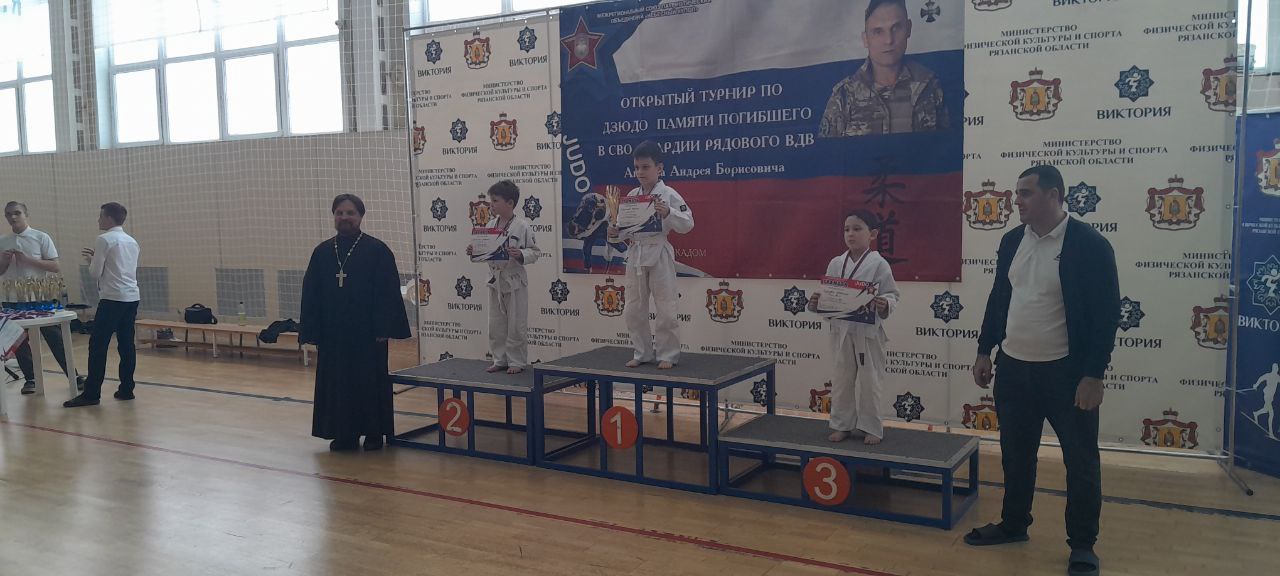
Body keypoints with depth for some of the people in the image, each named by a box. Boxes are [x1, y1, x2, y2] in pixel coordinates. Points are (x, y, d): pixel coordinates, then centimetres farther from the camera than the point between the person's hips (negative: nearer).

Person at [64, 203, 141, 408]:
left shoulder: (104, 240, -6)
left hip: (112, 298, -7)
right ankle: (126, 389, 9)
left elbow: (95, 273, -5)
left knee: (98, 345, -4)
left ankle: (91, 393, -5)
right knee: (126, 344, 8)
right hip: (132, 297, 7)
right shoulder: (132, 241, 16)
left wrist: (90, 259, 14)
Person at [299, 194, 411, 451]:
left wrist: (383, 329, -13)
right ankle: (343, 433, 19)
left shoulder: (377, 250, -5)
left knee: (370, 381, 3)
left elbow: (388, 293, -8)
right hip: (332, 333, 4)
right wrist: (312, 332, 2)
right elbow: (310, 294, 7)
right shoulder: (322, 252, 7)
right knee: (337, 383, 8)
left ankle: (373, 432, 16)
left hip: (367, 332, -4)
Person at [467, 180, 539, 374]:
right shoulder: (491, 225, 6)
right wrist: (474, 251, -4)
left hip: (515, 280, -6)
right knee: (496, 325, 12)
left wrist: (520, 255, -26)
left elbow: (534, 252, -9)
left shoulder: (522, 226, -11)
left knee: (516, 325, 2)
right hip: (495, 279, 6)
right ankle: (500, 360, 25)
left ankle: (517, 362, 15)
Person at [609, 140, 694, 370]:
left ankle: (668, 355, 14)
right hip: (635, 254, 6)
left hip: (659, 254, -5)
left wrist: (667, 213, -28)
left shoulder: (668, 194, -8)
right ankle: (642, 353, 24)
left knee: (665, 309, 0)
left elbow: (687, 224, -13)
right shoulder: (631, 196, 7)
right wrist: (616, 232, -5)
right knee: (633, 309, 10)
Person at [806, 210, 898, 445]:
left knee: (869, 380, 5)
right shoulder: (836, 264, 5)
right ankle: (842, 425, 25)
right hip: (841, 329, 4)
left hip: (868, 331, -4)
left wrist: (885, 304, -26)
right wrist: (816, 302, -9)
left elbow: (892, 294, -5)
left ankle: (871, 428, 19)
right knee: (841, 378, 12)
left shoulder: (879, 264, -7)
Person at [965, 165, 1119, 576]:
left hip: (1065, 372, -6)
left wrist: (1094, 375, -17)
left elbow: (1106, 313, -14)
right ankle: (1014, 524, 34)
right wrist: (984, 351, 13)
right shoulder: (1012, 241, 5)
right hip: (1013, 368, 6)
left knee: (1080, 461, 5)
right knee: (1015, 454, 17)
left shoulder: (1089, 244, -13)